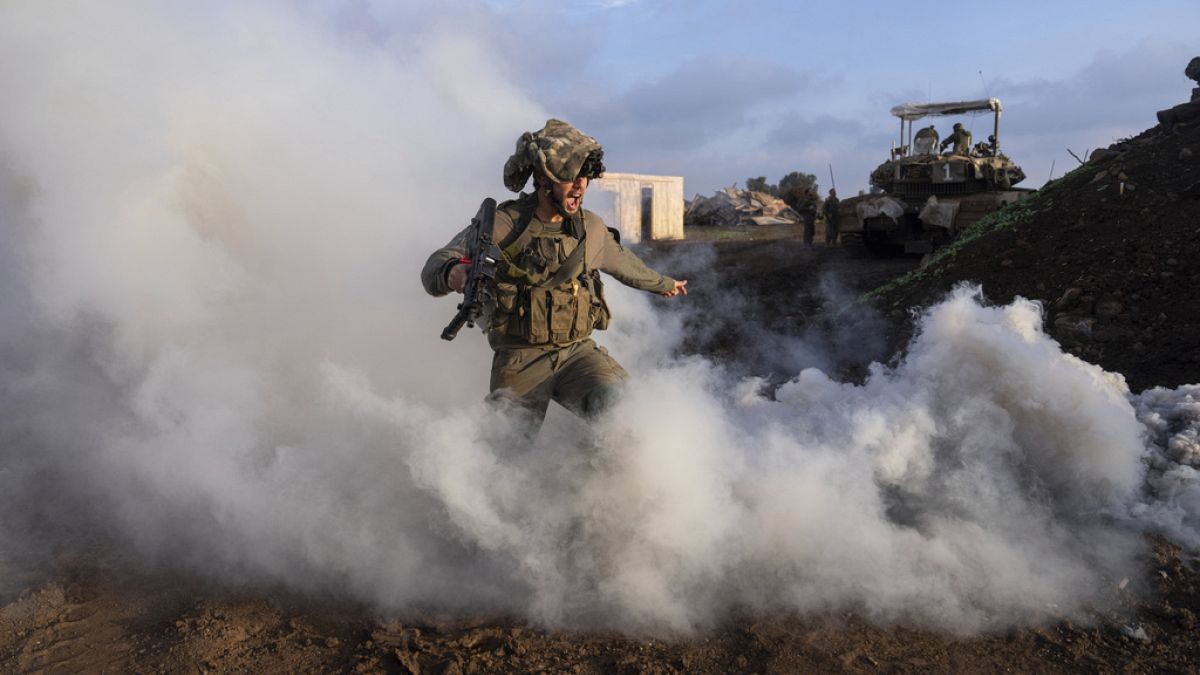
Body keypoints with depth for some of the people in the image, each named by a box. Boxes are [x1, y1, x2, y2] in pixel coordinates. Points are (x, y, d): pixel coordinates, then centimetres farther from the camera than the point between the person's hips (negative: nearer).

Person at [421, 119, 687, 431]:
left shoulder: (591, 228, 6)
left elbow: (622, 261, 27)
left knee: (619, 403, -27)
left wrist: (663, 283, 44)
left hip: (579, 351, 3)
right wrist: (453, 273, -46)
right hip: (521, 361, -2)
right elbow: (435, 265, -20)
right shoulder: (503, 225, -9)